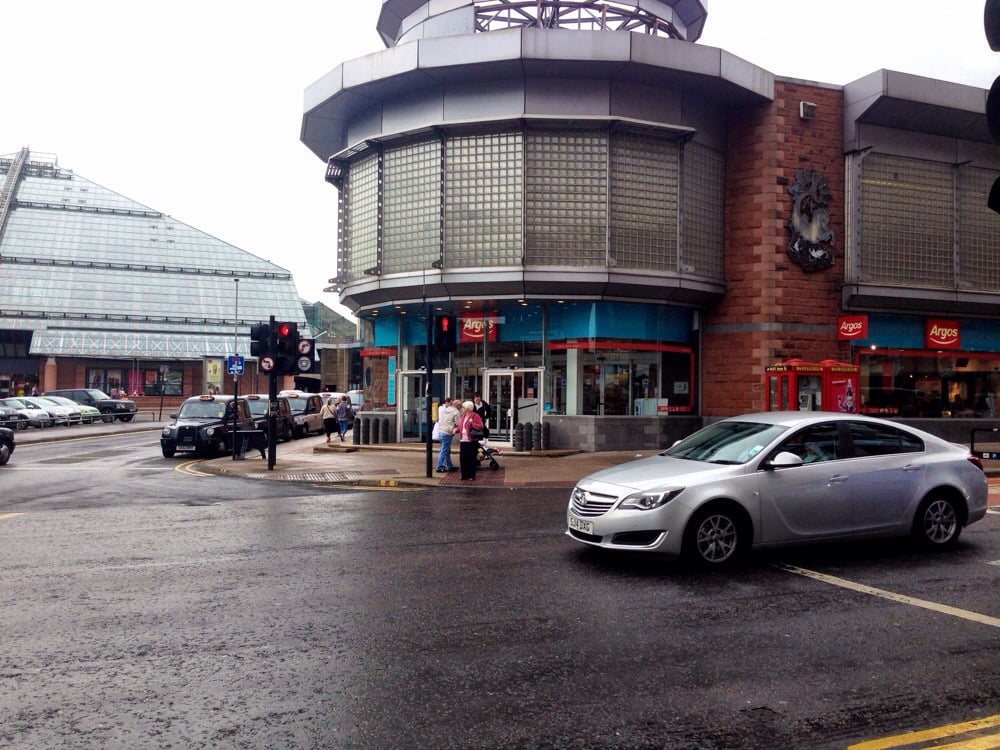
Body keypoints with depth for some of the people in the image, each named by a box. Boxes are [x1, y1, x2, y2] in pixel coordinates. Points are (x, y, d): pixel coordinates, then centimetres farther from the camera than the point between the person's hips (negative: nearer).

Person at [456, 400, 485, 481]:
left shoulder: (475, 416, -8)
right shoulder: (461, 416, 14)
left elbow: (481, 427, -14)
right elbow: (459, 426, 26)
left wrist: (472, 423, -20)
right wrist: (456, 429, 6)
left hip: (471, 441, -6)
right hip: (462, 441, 6)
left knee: (471, 459, 0)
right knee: (462, 459, 7)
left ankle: (472, 476, 10)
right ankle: (464, 475, 18)